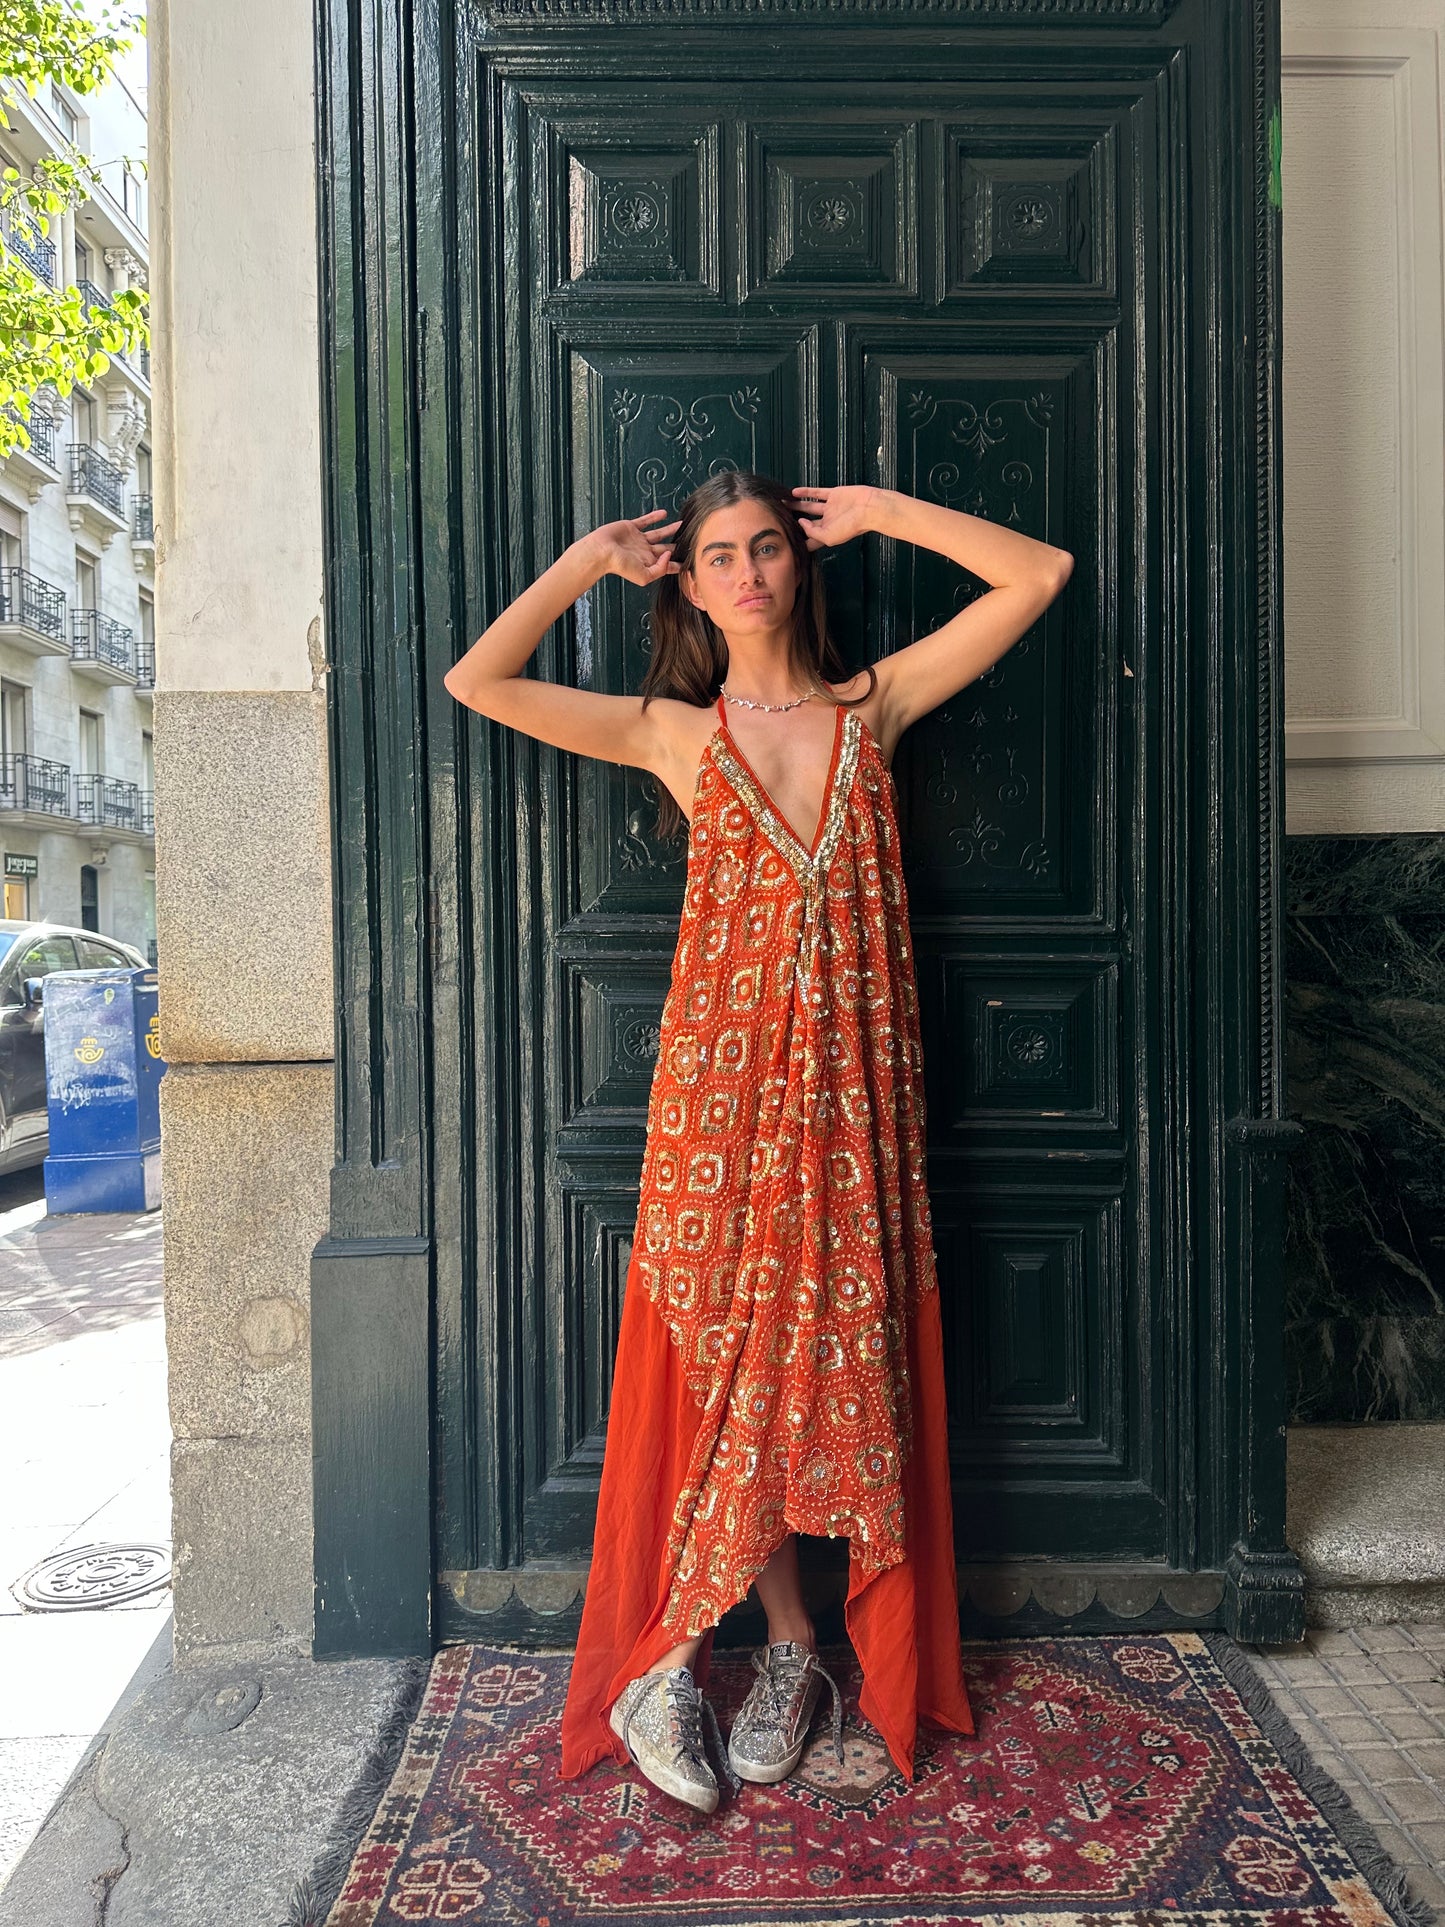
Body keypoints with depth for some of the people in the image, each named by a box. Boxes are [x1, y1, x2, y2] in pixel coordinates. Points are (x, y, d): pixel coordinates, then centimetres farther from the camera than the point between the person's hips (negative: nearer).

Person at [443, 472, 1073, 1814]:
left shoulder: (873, 704, 9)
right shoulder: (672, 733, 6)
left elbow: (1040, 574, 7)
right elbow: (476, 681, -1)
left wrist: (871, 511, 7)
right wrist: (593, 558, 5)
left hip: (850, 1072, 2)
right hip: (724, 1072, -1)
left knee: (835, 1351, 4)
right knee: (738, 1354, 0)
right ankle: (791, 1652, 19)